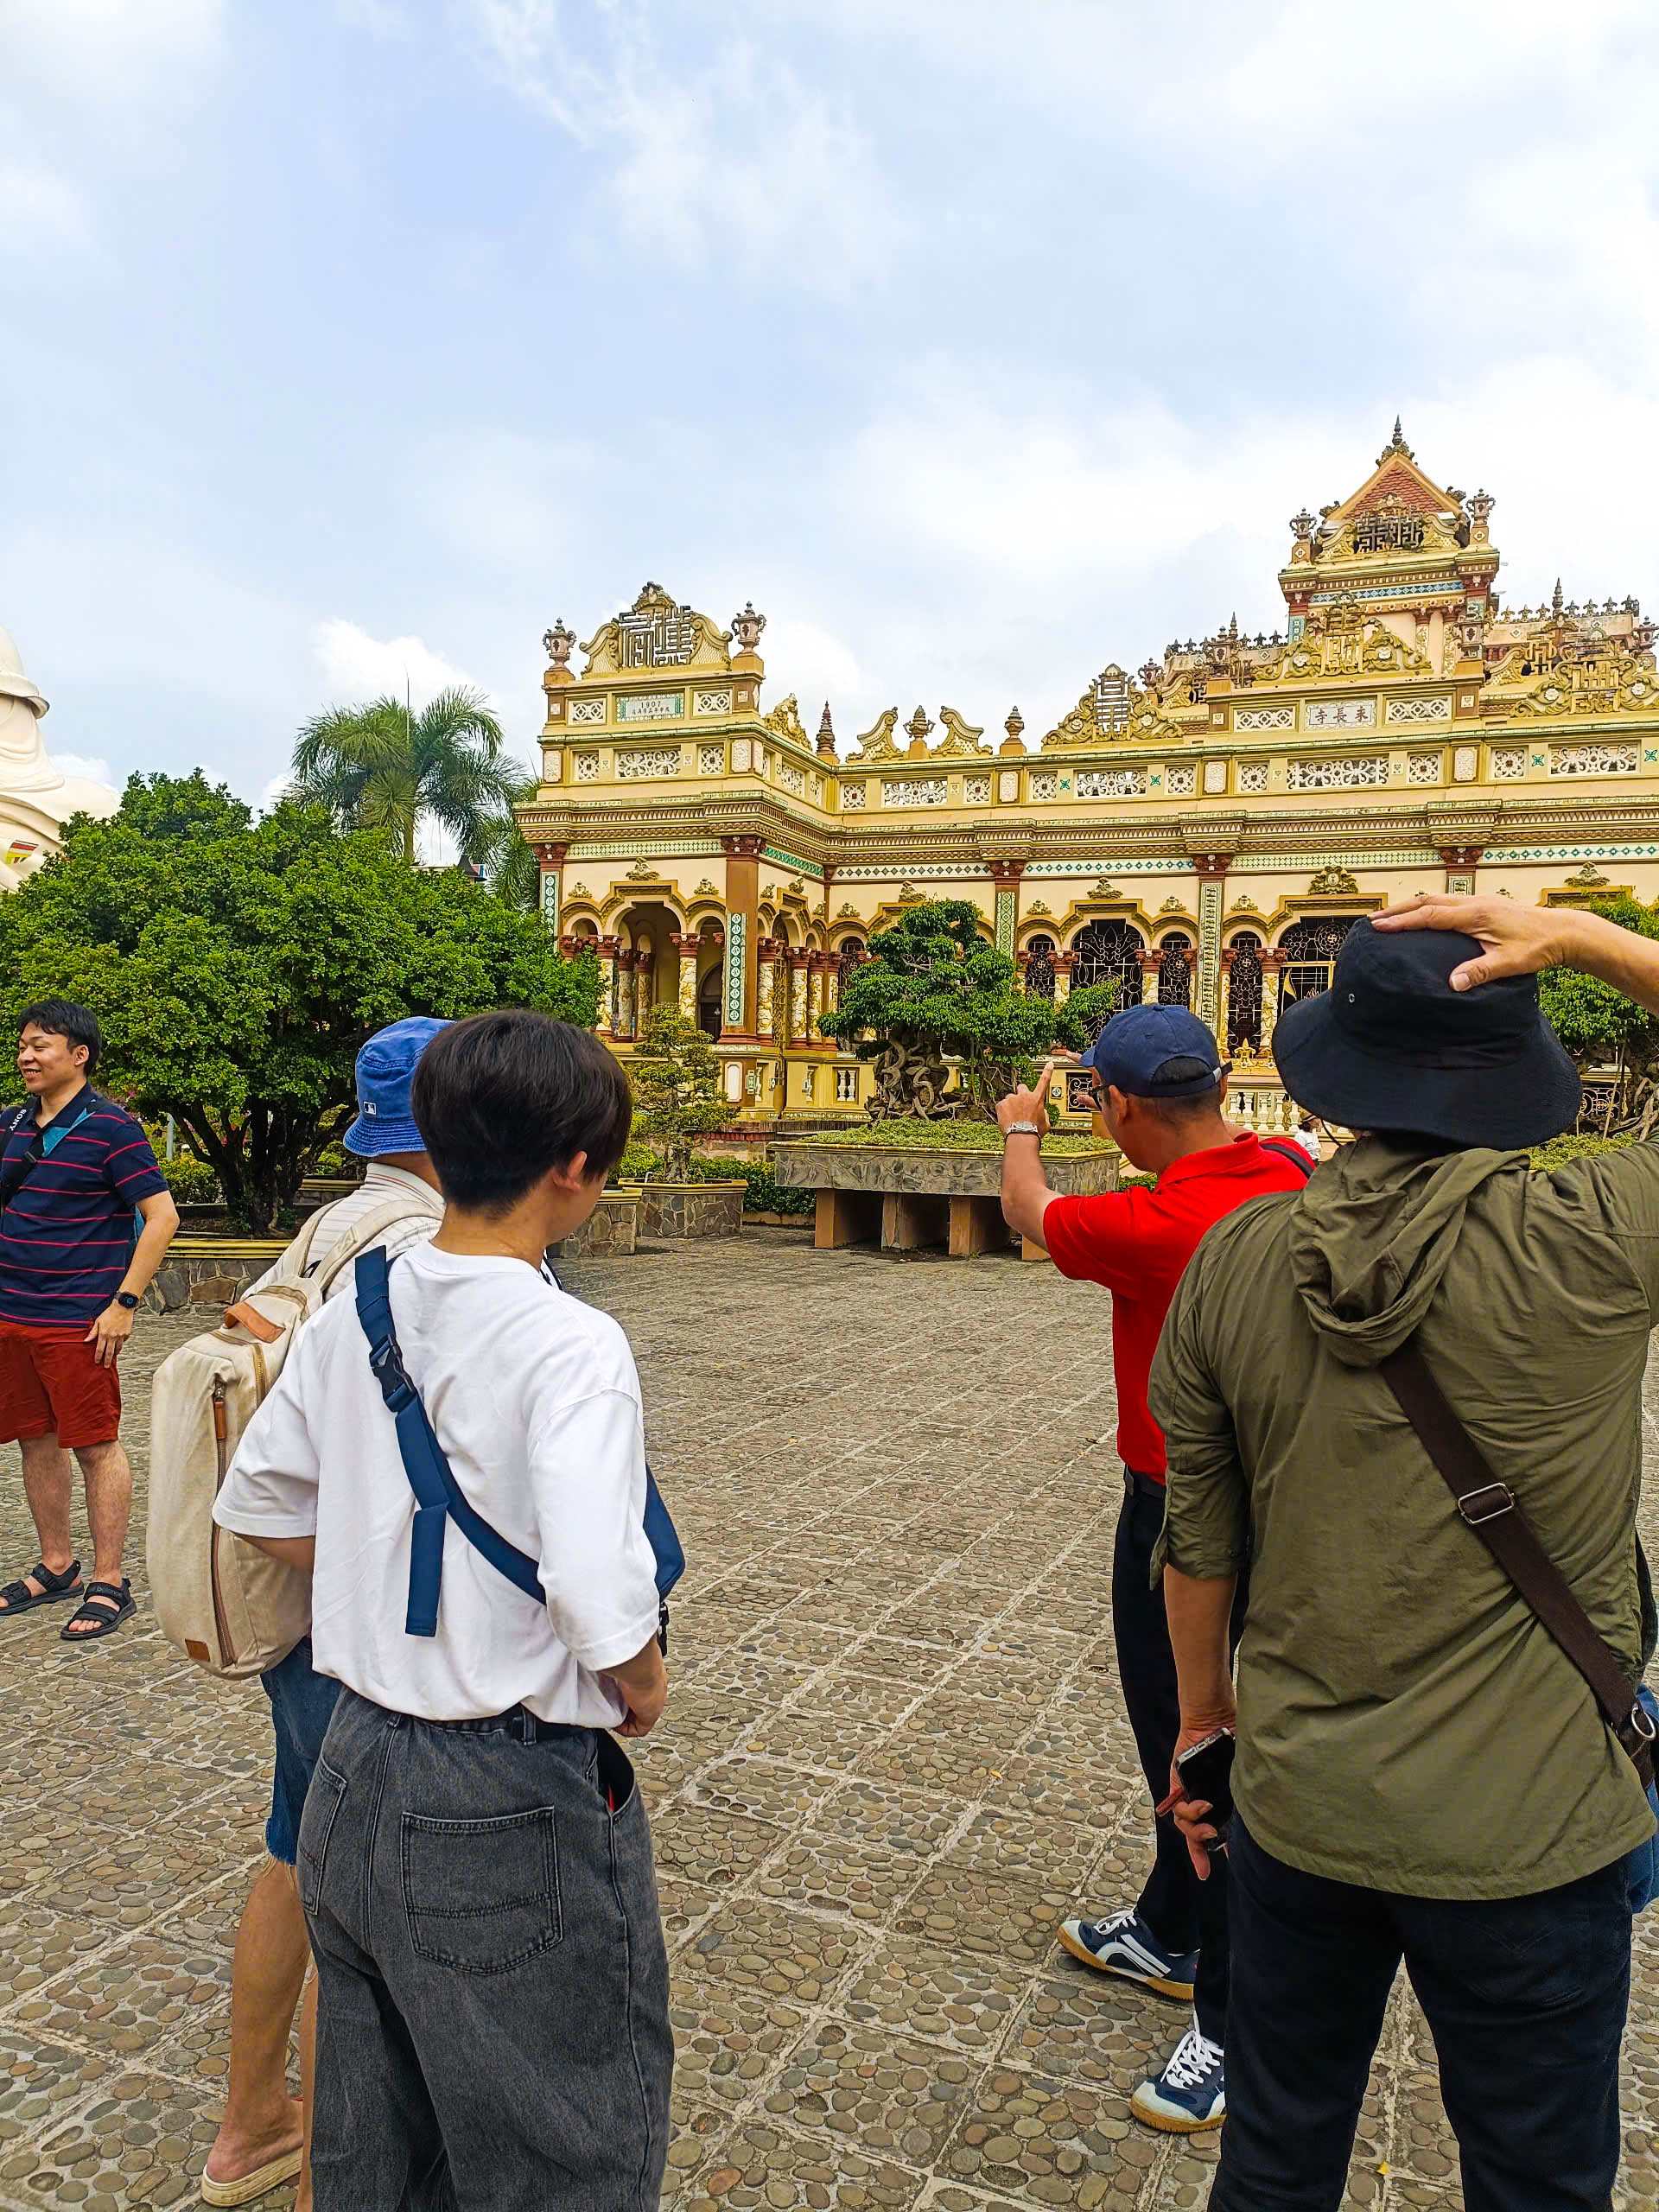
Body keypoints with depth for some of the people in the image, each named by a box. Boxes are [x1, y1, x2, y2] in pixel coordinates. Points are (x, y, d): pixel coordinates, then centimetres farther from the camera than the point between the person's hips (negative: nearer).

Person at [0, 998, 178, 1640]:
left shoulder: (110, 1127, -10)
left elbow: (162, 1217, -13)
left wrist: (123, 1303, -16)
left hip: (78, 1321, -7)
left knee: (95, 1446, 0)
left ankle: (108, 1584, 10)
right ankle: (56, 1568, 29)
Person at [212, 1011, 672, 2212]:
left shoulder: (354, 1311, -2)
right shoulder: (572, 1345, -23)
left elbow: (258, 1506, 10)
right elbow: (602, 1605, -33)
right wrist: (643, 1685, -12)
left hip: (357, 1775, 7)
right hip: (516, 1813, -7)